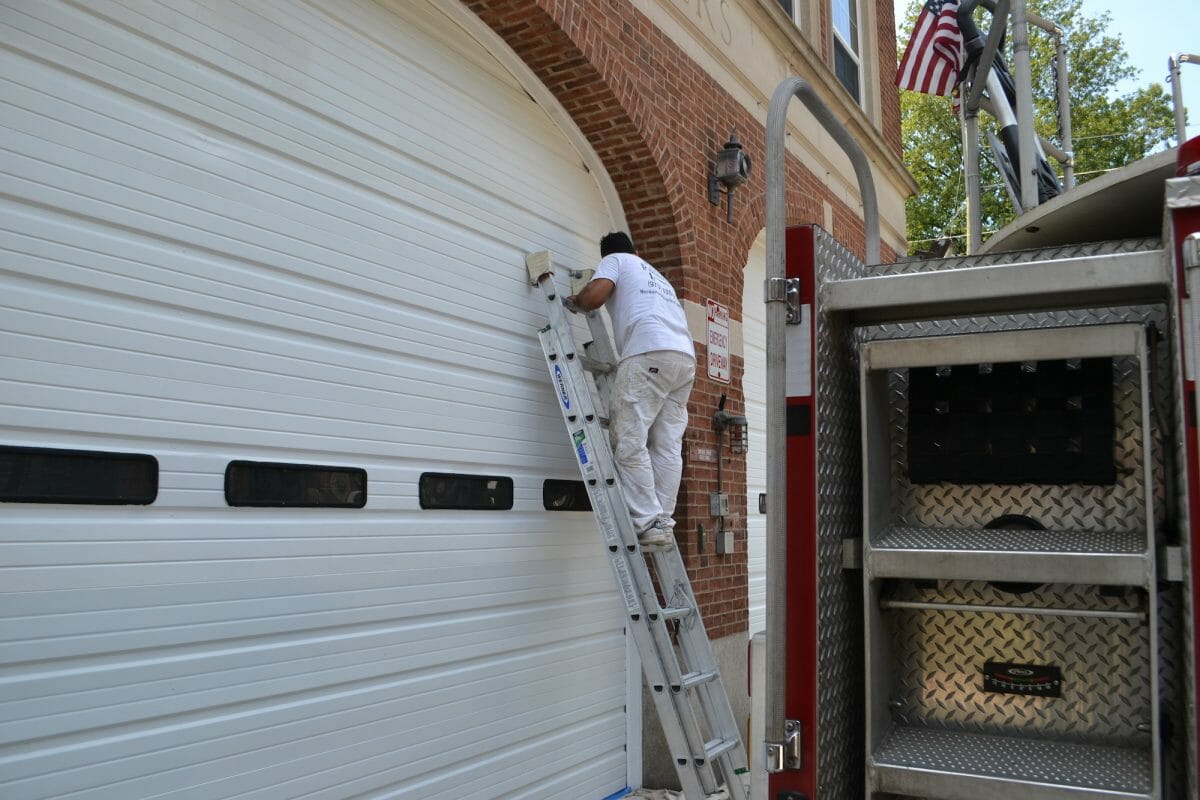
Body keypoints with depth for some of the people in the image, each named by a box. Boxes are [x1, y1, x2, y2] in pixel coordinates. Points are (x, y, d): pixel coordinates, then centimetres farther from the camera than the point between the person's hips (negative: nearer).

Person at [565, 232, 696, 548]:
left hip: (649, 353, -8)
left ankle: (648, 524, -13)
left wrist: (574, 302, 19)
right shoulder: (657, 275, 37)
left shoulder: (614, 260, 16)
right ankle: (663, 523, 3)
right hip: (686, 358, 8)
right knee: (668, 445, 5)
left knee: (630, 442, -8)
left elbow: (594, 296, -4)